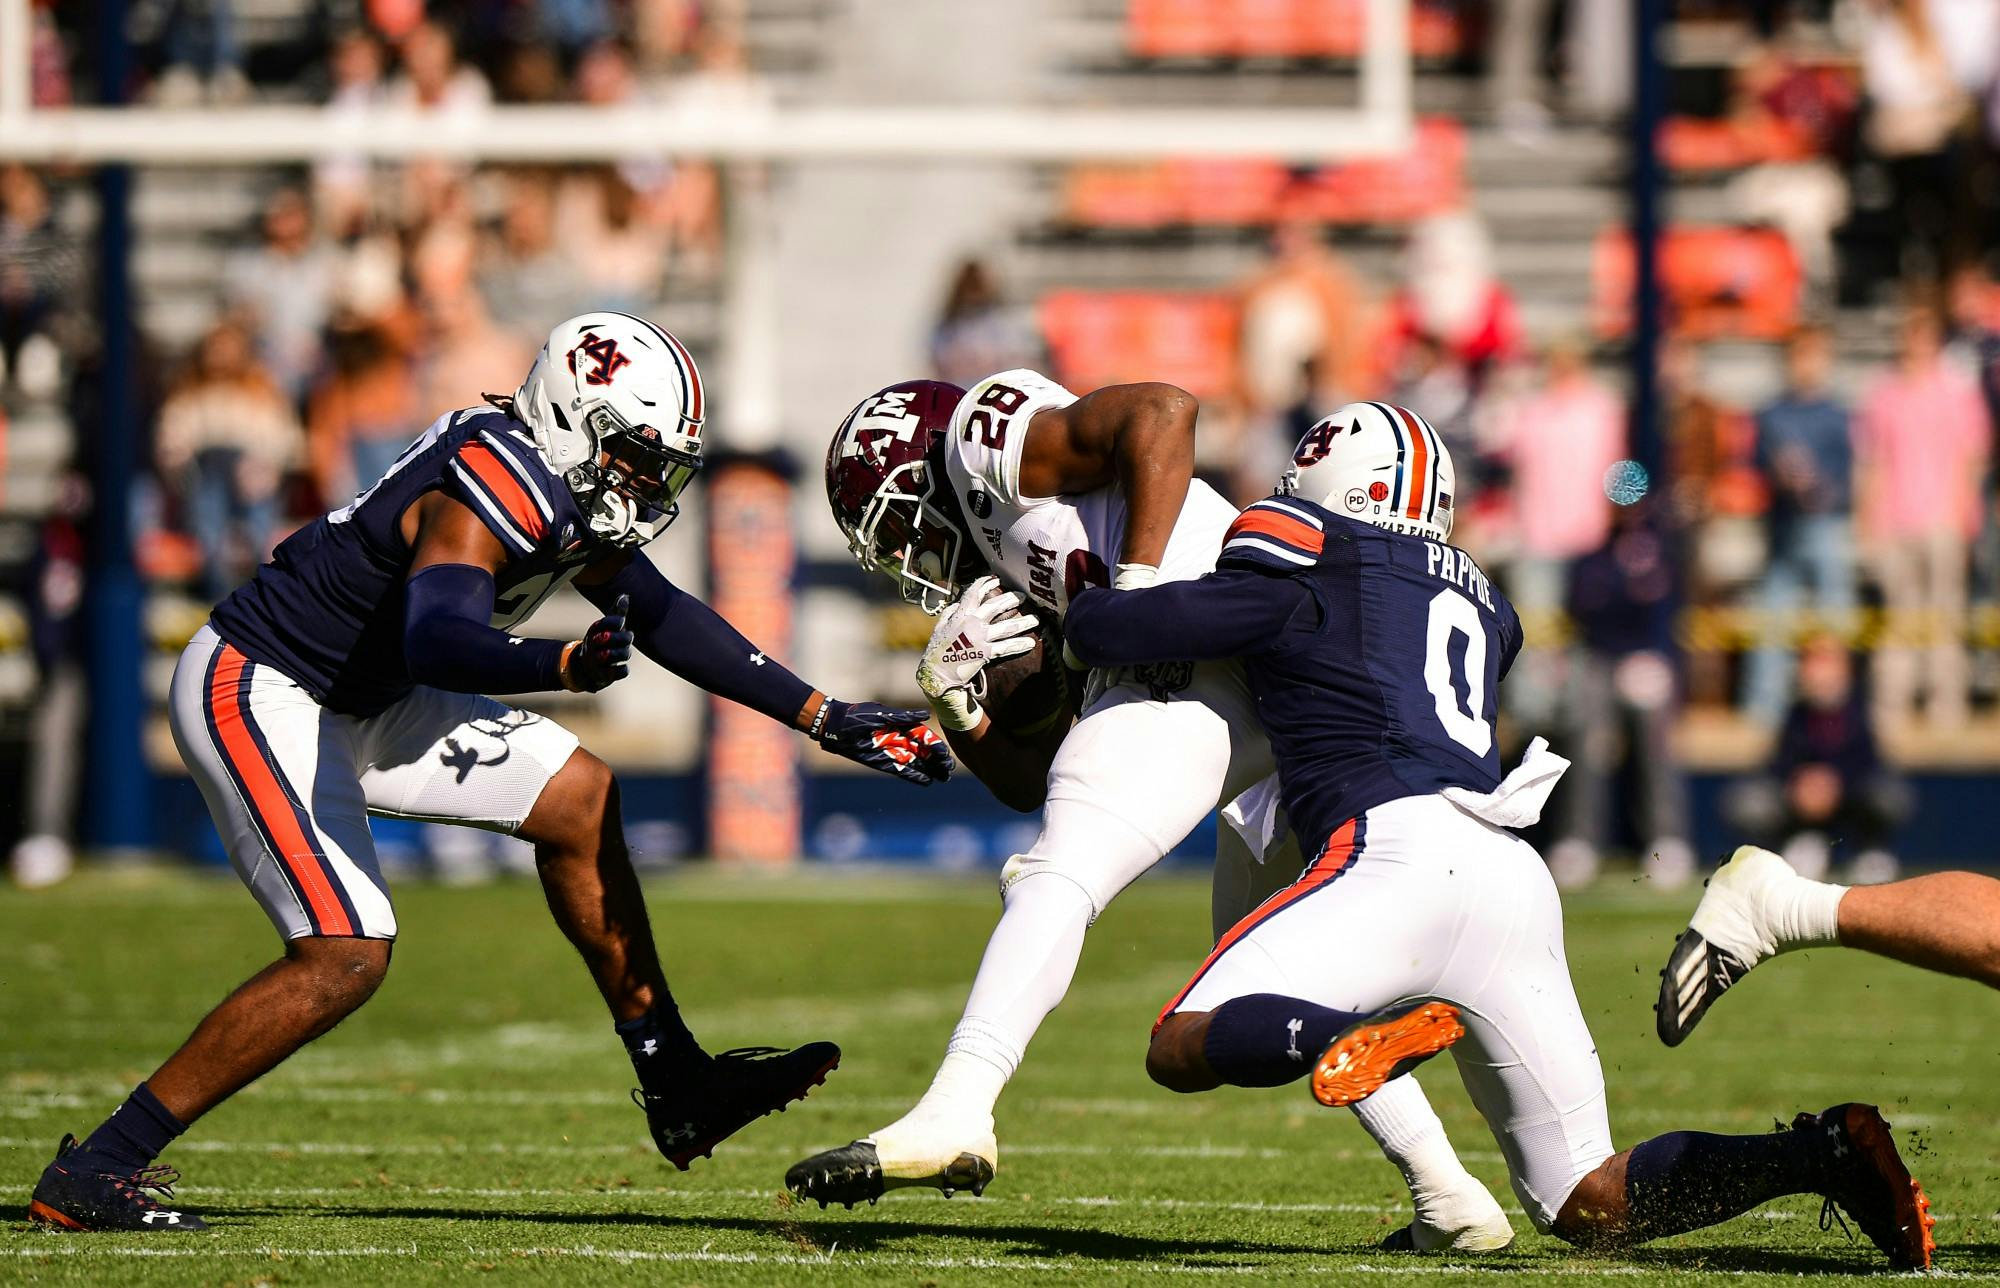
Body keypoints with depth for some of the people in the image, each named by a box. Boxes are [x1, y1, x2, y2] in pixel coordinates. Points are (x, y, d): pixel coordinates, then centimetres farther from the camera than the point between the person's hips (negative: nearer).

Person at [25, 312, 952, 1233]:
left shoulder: (565, 487, 4)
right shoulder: (497, 484, -26)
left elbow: (664, 618, 16)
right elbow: (438, 640, -43)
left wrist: (827, 720, 17)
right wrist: (569, 666, -61)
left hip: (353, 700, 11)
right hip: (256, 697, -11)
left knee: (578, 801, 12)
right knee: (345, 958, -20)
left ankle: (678, 1091, 20)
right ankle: (93, 1173, -15)